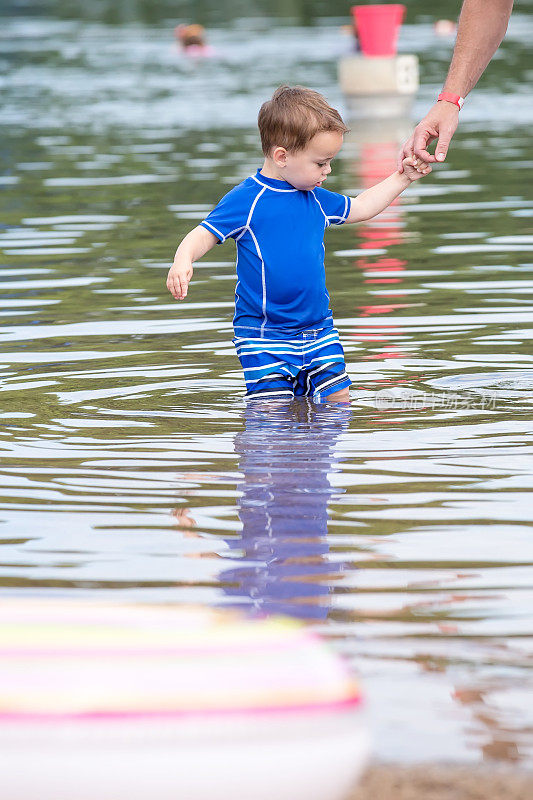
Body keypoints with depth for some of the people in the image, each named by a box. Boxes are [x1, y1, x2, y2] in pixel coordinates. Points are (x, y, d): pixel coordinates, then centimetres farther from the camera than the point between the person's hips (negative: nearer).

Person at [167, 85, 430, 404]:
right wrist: (183, 260, -31)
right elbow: (204, 235, -11)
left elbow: (359, 209, 25)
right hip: (264, 336, -6)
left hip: (318, 329, 6)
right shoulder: (246, 201, -11)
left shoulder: (315, 199, 9)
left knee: (338, 400, 7)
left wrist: (401, 179, 20)